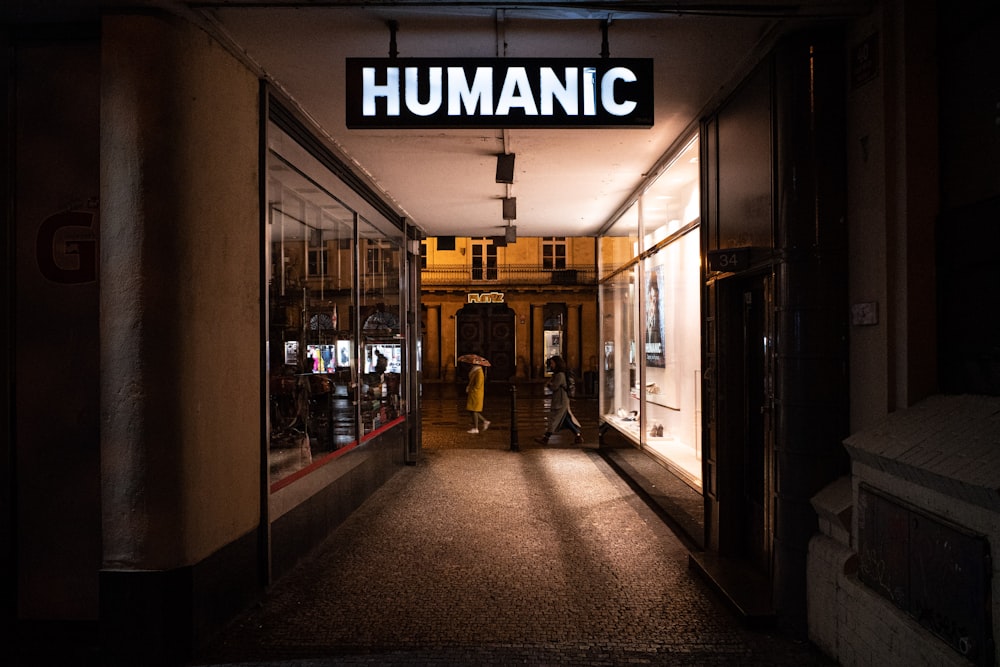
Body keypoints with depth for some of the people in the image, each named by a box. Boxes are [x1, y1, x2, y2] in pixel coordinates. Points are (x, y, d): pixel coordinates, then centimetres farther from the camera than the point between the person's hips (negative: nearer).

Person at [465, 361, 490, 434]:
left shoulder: (479, 372, -18)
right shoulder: (475, 371, 13)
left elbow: (477, 385, -21)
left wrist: (469, 389, -11)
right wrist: (469, 387, 5)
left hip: (476, 395, -10)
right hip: (472, 394, 10)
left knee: (474, 410, -5)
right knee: (472, 410, 12)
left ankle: (475, 428, 2)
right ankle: (485, 421, 18)